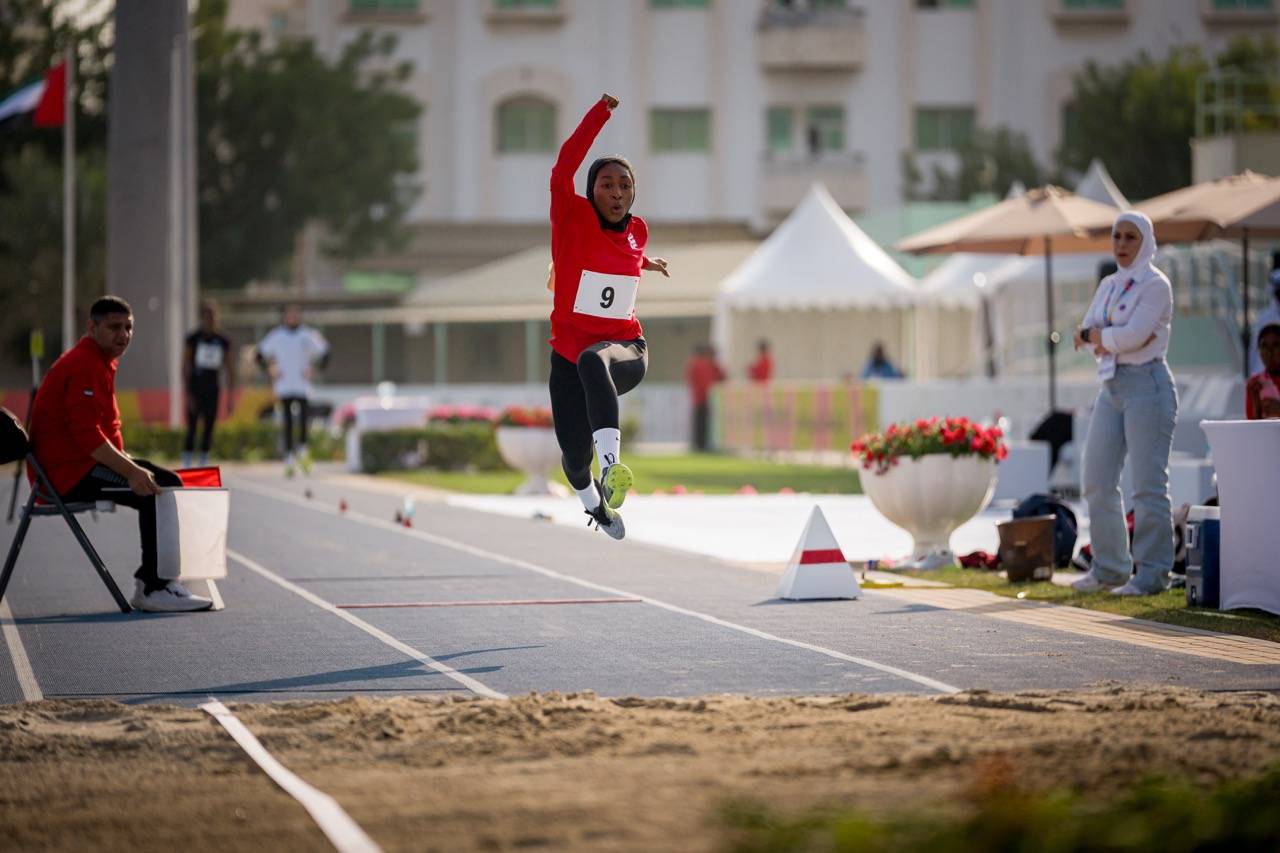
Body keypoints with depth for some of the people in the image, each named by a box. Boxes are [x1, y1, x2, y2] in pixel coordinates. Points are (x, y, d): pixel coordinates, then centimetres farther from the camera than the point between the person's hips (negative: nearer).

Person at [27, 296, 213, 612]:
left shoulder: (100, 362, 19)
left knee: (167, 482, 11)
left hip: (81, 465, 11)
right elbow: (87, 436, -26)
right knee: (160, 491, -20)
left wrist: (133, 466, 8)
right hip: (68, 471, -11)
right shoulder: (84, 366, -16)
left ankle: (151, 581, 8)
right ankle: (153, 590, -17)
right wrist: (132, 472, -28)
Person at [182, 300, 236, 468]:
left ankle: (204, 464, 12)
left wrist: (230, 396, 6)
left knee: (209, 429, 4)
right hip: (195, 389, -3)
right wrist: (188, 393, -13)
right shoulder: (193, 339, -4)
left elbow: (230, 370, 10)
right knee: (191, 428, -5)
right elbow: (186, 367, -6)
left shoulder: (223, 342, 6)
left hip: (212, 391, 3)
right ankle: (186, 464, -1)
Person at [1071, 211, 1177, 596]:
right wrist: (1116, 338, -11)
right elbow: (1086, 332, 7)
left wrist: (1095, 335, -4)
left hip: (1147, 384, -8)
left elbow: (1134, 335, -18)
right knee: (1097, 480, 7)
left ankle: (1152, 573, -3)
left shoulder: (1156, 285, -6)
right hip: (1111, 387, 8)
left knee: (1148, 483, -7)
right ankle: (1109, 567, 16)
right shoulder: (1108, 286, 16)